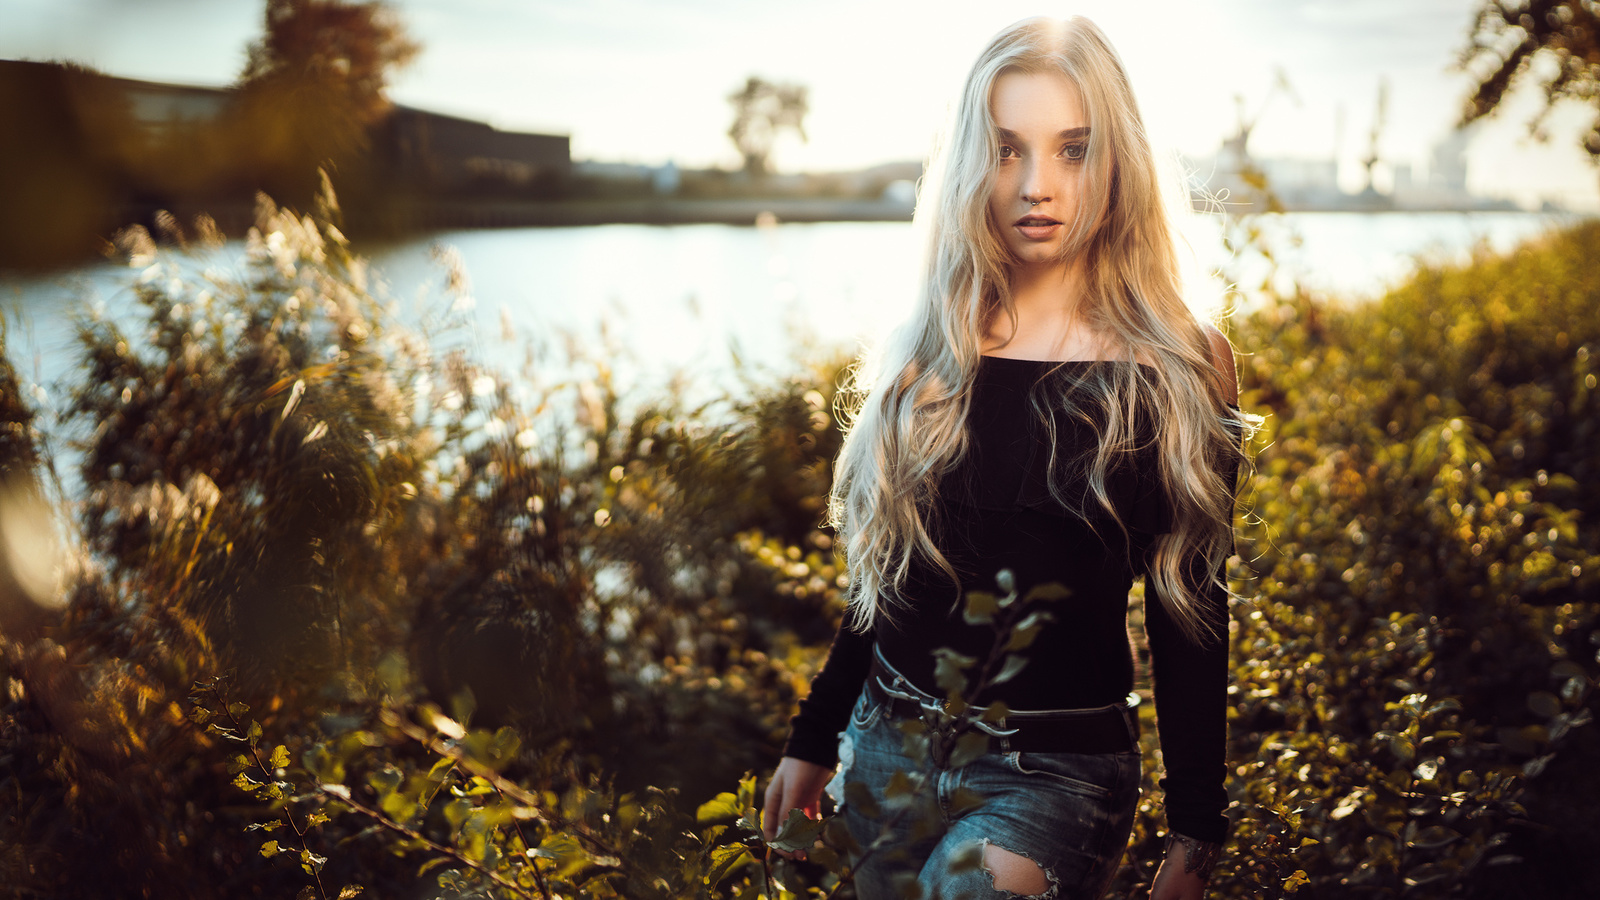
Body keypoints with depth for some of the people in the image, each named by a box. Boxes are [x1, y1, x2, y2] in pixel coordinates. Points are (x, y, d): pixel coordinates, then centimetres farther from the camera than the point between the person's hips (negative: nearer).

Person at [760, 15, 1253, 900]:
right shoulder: (929, 356, 3)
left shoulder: (1176, 369, -7)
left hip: (1053, 775, -4)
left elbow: (1188, 614, -3)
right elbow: (882, 573, 10)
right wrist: (812, 739, 12)